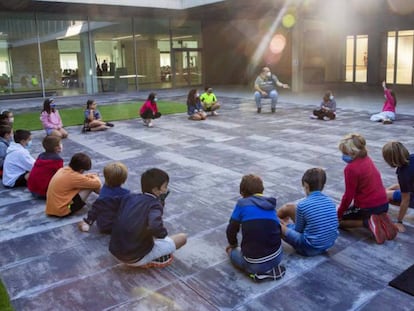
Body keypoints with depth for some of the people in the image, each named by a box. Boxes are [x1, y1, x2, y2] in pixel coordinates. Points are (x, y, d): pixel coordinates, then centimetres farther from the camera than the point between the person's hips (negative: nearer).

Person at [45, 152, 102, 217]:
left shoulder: (63, 169, 4)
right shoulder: (74, 177, -20)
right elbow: (97, 184, -11)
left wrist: (91, 175, 18)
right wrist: (95, 177, 10)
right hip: (62, 211, -9)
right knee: (90, 185, -7)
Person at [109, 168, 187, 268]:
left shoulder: (129, 197, 1)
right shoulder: (154, 205, -16)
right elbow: (155, 228, -36)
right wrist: (163, 233, -11)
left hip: (116, 252, 6)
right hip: (136, 258, -6)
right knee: (182, 237, 3)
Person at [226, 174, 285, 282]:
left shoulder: (242, 203, -2)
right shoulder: (270, 204, 11)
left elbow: (231, 230, 3)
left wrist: (233, 244, 26)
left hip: (255, 262, -4)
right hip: (277, 257, 4)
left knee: (232, 252, 28)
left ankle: (257, 272, 4)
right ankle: (272, 269, 11)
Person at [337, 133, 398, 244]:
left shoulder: (351, 168, -20)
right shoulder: (367, 159, 4)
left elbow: (348, 195, -16)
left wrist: (339, 214, -2)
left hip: (367, 208, -8)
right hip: (384, 205, 8)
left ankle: (368, 222, -11)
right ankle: (381, 220, 7)